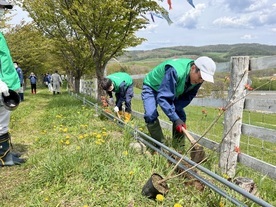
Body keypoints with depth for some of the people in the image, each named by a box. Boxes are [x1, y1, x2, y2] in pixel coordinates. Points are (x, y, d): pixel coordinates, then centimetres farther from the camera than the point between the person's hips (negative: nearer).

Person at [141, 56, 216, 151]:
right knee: (151, 115, -25)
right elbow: (163, 97, -43)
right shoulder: (175, 72, -43)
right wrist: (175, 119, -44)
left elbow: (188, 97, -9)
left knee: (181, 116, -4)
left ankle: (179, 149, 5)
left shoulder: (197, 78, -20)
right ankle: (160, 146, -13)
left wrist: (175, 108, -25)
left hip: (171, 91, 6)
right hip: (152, 87, -6)